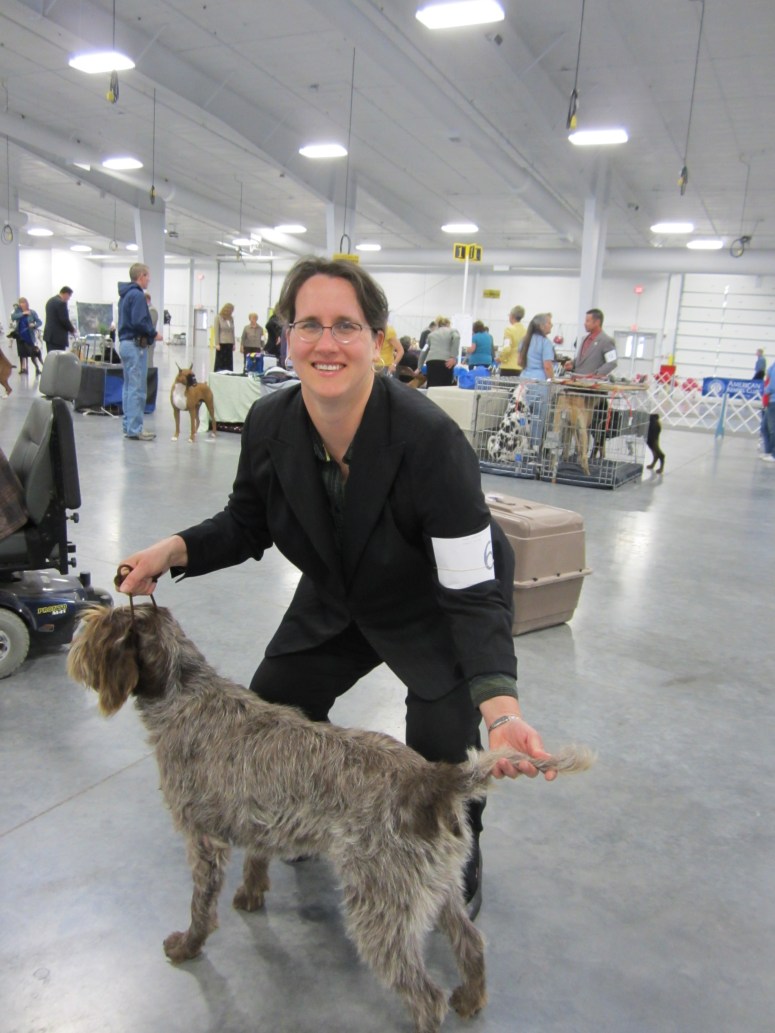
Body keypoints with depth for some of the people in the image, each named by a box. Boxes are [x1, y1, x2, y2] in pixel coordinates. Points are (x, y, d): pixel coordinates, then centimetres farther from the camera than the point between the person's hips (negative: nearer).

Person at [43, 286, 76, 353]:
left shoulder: (50, 301, 16)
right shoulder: (61, 303, -14)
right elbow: (64, 320, -16)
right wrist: (72, 329, 1)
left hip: (49, 334, 9)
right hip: (58, 336, -9)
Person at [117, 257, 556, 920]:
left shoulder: (430, 439, -36)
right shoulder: (269, 424, -20)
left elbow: (474, 593, -35)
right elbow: (246, 526, -2)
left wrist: (502, 710, -49)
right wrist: (175, 550, -21)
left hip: (434, 615, -5)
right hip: (336, 603, 5)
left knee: (441, 749, -16)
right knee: (271, 708, 6)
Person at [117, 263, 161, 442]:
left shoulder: (125, 294, 17)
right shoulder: (138, 294, -13)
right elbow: (138, 322, -22)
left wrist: (150, 333, 14)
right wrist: (154, 334, -9)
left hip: (125, 343, 10)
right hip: (135, 345, -10)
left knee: (128, 387, 13)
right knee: (137, 389, -8)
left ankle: (128, 426, 17)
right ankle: (135, 430, -7)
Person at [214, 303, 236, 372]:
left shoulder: (231, 318, 9)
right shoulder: (219, 318, -4)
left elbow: (232, 331, 13)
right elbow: (216, 331, -6)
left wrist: (233, 343, 10)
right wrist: (217, 343, -11)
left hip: (229, 343, 4)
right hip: (221, 343, -4)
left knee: (229, 362, 3)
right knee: (220, 361, -1)